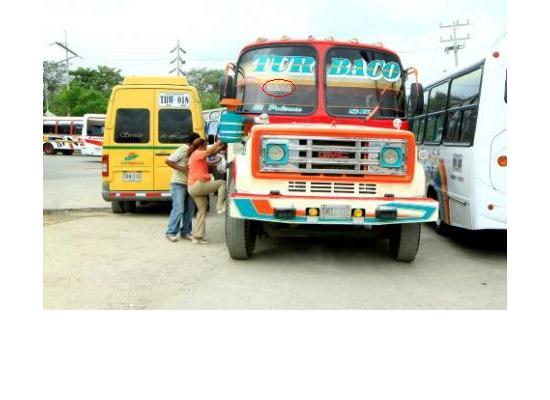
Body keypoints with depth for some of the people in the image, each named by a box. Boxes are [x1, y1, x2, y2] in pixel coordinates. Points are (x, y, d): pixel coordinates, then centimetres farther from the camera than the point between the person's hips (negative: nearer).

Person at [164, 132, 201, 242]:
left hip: (189, 185, 8)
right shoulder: (182, 150, -11)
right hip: (178, 184, -8)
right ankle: (171, 233, -1)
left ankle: (185, 232, 17)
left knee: (190, 209, 8)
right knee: (178, 209, -10)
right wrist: (181, 168, -22)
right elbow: (168, 161, -17)